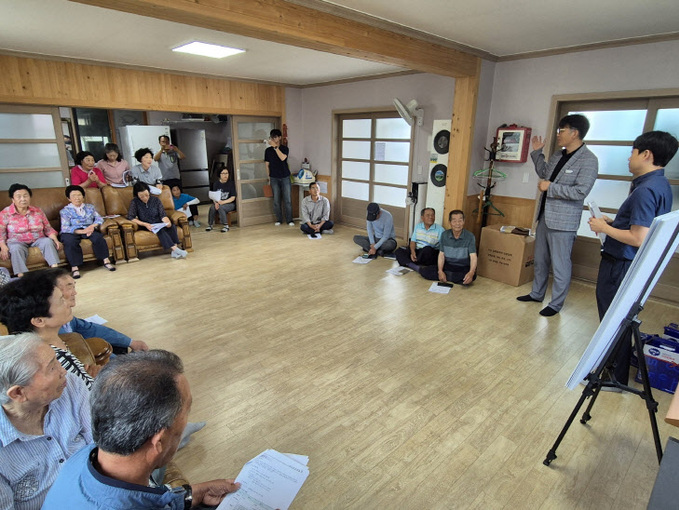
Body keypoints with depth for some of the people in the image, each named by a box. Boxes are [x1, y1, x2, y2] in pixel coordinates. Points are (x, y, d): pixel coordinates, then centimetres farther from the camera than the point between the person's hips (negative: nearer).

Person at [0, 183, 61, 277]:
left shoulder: (37, 211, 9)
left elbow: (48, 229, 10)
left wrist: (55, 240, -8)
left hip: (37, 240, 2)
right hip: (17, 242, -2)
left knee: (48, 242, -29)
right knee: (16, 248, -35)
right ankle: (22, 277, -43)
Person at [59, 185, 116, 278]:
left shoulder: (90, 207, 17)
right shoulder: (65, 211, 5)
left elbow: (99, 219, 9)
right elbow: (65, 228, -8)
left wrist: (93, 226, -15)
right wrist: (82, 231, -24)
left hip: (88, 229, 2)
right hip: (72, 232, -2)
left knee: (98, 237, -30)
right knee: (70, 241, -36)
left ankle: (106, 260, -24)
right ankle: (74, 267, -35)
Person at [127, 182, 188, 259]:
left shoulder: (156, 200, 4)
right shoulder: (135, 202, -3)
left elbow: (162, 215, -2)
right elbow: (130, 217, -11)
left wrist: (167, 221, -26)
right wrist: (145, 224, -25)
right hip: (146, 226, -2)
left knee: (172, 227, -30)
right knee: (160, 230, -35)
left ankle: (175, 252, -43)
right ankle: (175, 249, -47)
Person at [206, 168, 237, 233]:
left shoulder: (231, 183, -4)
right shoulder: (216, 183, 5)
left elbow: (233, 197, -9)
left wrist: (223, 202, -23)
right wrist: (216, 202, -21)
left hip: (230, 204, -3)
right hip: (218, 202, 3)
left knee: (220, 207, -34)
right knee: (212, 207, -29)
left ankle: (226, 226, -23)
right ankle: (210, 225, -11)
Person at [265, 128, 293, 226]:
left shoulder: (284, 148, 0)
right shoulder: (268, 150, 6)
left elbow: (282, 158, -21)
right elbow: (267, 165, 9)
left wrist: (275, 146, -23)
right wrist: (269, 178, 7)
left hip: (285, 177, -1)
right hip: (274, 178, 2)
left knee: (287, 200, -2)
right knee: (276, 200, 3)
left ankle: (289, 220, 5)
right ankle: (279, 219, 13)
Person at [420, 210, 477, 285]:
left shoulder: (470, 236, -11)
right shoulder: (444, 235, -1)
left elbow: (473, 257, -19)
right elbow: (441, 254, -1)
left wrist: (471, 272, -39)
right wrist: (440, 271, -19)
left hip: (463, 268, -2)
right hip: (447, 266, 2)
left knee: (472, 276, -37)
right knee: (424, 271, -18)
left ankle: (446, 276, -20)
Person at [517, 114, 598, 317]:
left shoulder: (588, 160, -14)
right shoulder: (558, 155, 10)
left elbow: (581, 192, -22)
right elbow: (544, 173, 27)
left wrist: (550, 187, -18)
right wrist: (537, 152, 18)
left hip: (563, 222, -8)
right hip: (544, 216, 8)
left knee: (560, 265, 2)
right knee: (540, 260, 19)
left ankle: (556, 304, 15)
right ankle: (537, 293, 34)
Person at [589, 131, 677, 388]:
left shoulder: (645, 190, -22)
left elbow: (638, 239, -25)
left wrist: (604, 228, -13)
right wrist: (614, 222, 12)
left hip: (620, 267, -10)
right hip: (629, 264, 10)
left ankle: (614, 377, 17)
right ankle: (615, 368, 37)